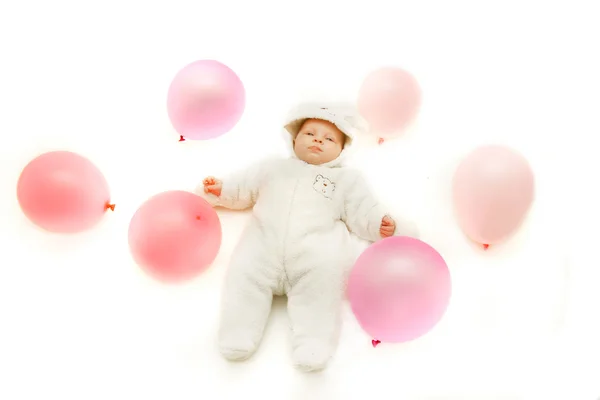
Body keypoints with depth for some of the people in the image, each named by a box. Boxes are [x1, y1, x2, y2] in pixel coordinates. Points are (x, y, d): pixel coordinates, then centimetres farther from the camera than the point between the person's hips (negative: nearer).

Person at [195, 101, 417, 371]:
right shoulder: (274, 168, 34)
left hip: (314, 250, -2)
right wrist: (221, 189, 17)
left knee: (325, 273, -31)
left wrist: (381, 224, -5)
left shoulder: (346, 179, 26)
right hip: (265, 249, 2)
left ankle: (314, 343, -31)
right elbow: (244, 187, 34)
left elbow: (363, 212, 14)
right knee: (245, 271, -23)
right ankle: (239, 336, -17)